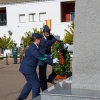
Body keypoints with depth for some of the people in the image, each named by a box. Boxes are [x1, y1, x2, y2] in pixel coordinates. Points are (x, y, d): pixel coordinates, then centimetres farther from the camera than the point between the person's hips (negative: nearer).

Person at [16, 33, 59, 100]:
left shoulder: (34, 47, 11)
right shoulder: (33, 48, -21)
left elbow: (40, 56, 17)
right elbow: (41, 58, -25)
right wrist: (52, 61, -21)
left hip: (26, 68, 10)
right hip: (28, 69, -10)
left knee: (30, 83, 22)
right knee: (36, 84, 0)